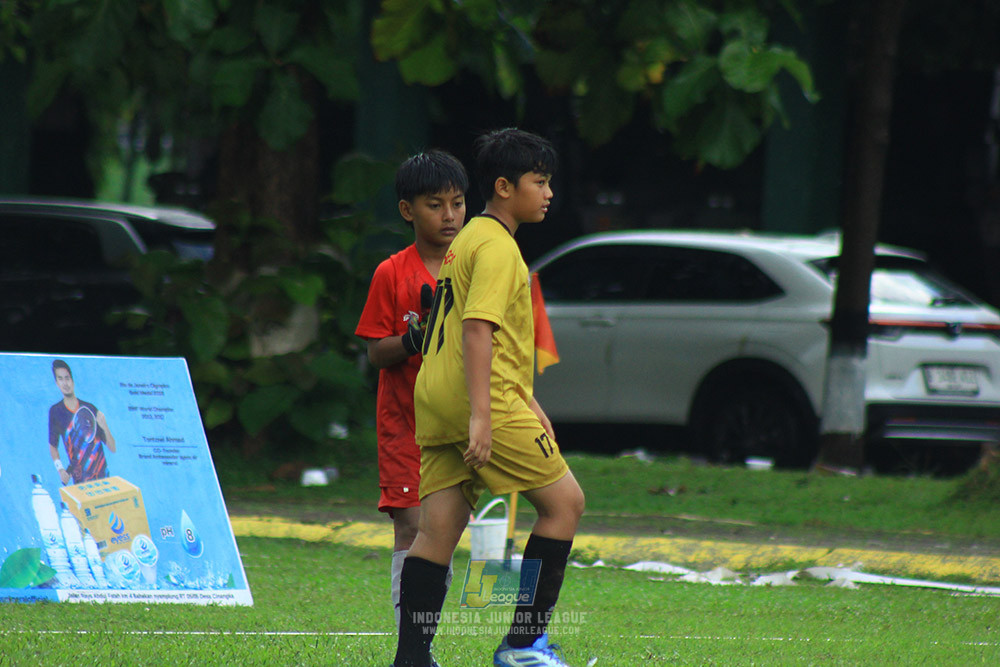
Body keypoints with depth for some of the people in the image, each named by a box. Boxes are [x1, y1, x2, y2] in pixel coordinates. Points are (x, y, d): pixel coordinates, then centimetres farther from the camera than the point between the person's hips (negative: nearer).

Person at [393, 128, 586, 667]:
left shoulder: (470, 240, 22)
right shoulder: (496, 247, -9)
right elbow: (477, 329, -21)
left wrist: (526, 401, 33)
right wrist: (481, 415, -27)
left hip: (436, 400, 9)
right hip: (483, 400, -9)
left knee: (438, 531, 4)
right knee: (564, 501, 0)